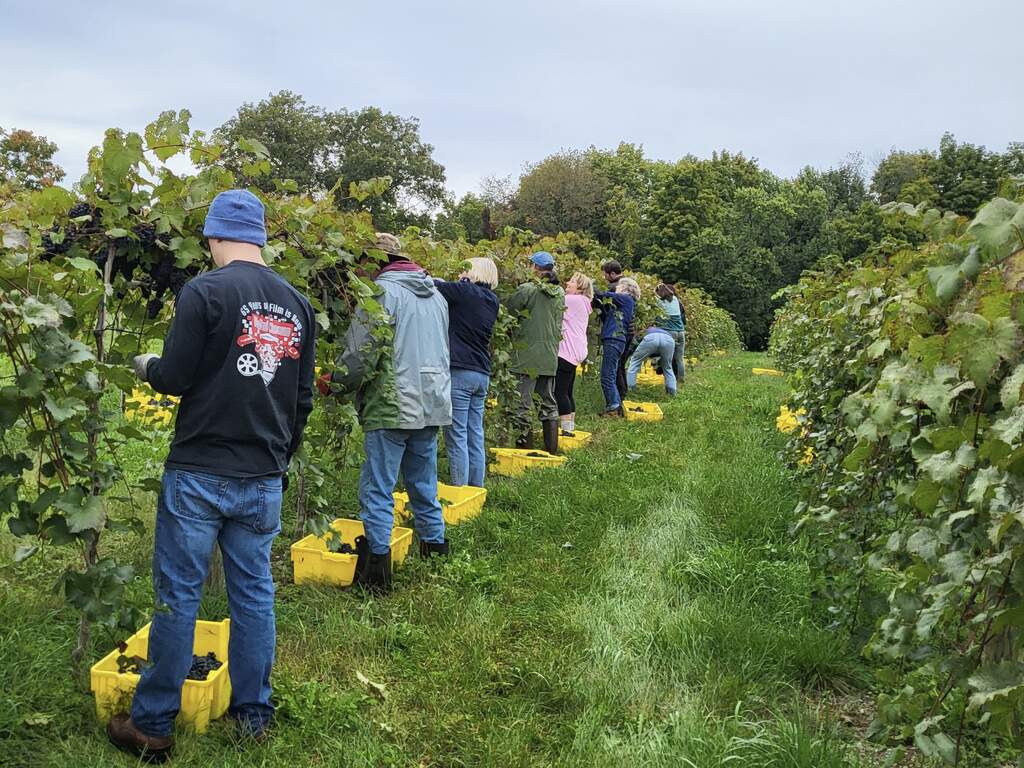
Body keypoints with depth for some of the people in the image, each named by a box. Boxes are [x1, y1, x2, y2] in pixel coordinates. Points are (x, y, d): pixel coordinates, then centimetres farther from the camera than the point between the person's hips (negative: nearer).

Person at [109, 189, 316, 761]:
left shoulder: (205, 292, -11)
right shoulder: (298, 304, 7)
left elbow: (175, 377, -12)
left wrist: (147, 367, 11)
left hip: (199, 473, -5)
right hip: (265, 478, 5)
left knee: (179, 595, 5)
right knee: (255, 593, 14)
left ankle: (153, 726, 16)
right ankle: (254, 714, 24)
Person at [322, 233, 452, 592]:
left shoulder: (382, 291, -9)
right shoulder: (436, 293, 16)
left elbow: (364, 353, -14)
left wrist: (333, 382, 1)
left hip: (392, 407, -7)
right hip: (433, 406, 7)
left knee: (378, 490, 0)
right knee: (425, 486, 17)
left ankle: (375, 572, 3)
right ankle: (435, 550, 24)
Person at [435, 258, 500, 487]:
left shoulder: (464, 292, -7)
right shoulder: (492, 301, 13)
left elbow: (435, 287, -8)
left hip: (459, 372, -7)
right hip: (482, 374, 7)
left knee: (456, 436, -4)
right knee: (475, 436, 11)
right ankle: (477, 489, 17)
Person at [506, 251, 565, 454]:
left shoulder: (528, 289, -12)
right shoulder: (560, 293, 6)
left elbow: (507, 309, -10)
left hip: (527, 355, -6)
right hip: (550, 356, 6)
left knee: (523, 401, 0)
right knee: (549, 402, 15)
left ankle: (523, 443, 1)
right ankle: (551, 447, 19)